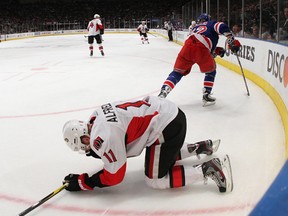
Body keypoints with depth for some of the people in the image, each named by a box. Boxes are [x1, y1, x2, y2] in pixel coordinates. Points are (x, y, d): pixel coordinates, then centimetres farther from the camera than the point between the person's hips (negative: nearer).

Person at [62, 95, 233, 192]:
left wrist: (81, 182, 0)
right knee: (164, 155, 32)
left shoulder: (102, 139, -17)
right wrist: (99, 151, 13)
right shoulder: (98, 115, 9)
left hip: (166, 127, -10)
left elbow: (114, 177, -7)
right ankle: (200, 147, 32)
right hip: (171, 112, 10)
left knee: (155, 180, 5)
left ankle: (208, 169, -1)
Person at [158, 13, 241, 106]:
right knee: (210, 71, 21)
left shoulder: (196, 28, 40)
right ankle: (206, 96, 14)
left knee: (177, 72, 14)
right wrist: (232, 41, 1)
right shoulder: (212, 24, 24)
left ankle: (162, 93, -5)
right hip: (201, 50, -4)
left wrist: (217, 50, 34)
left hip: (187, 46, 4)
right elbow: (222, 27, 0)